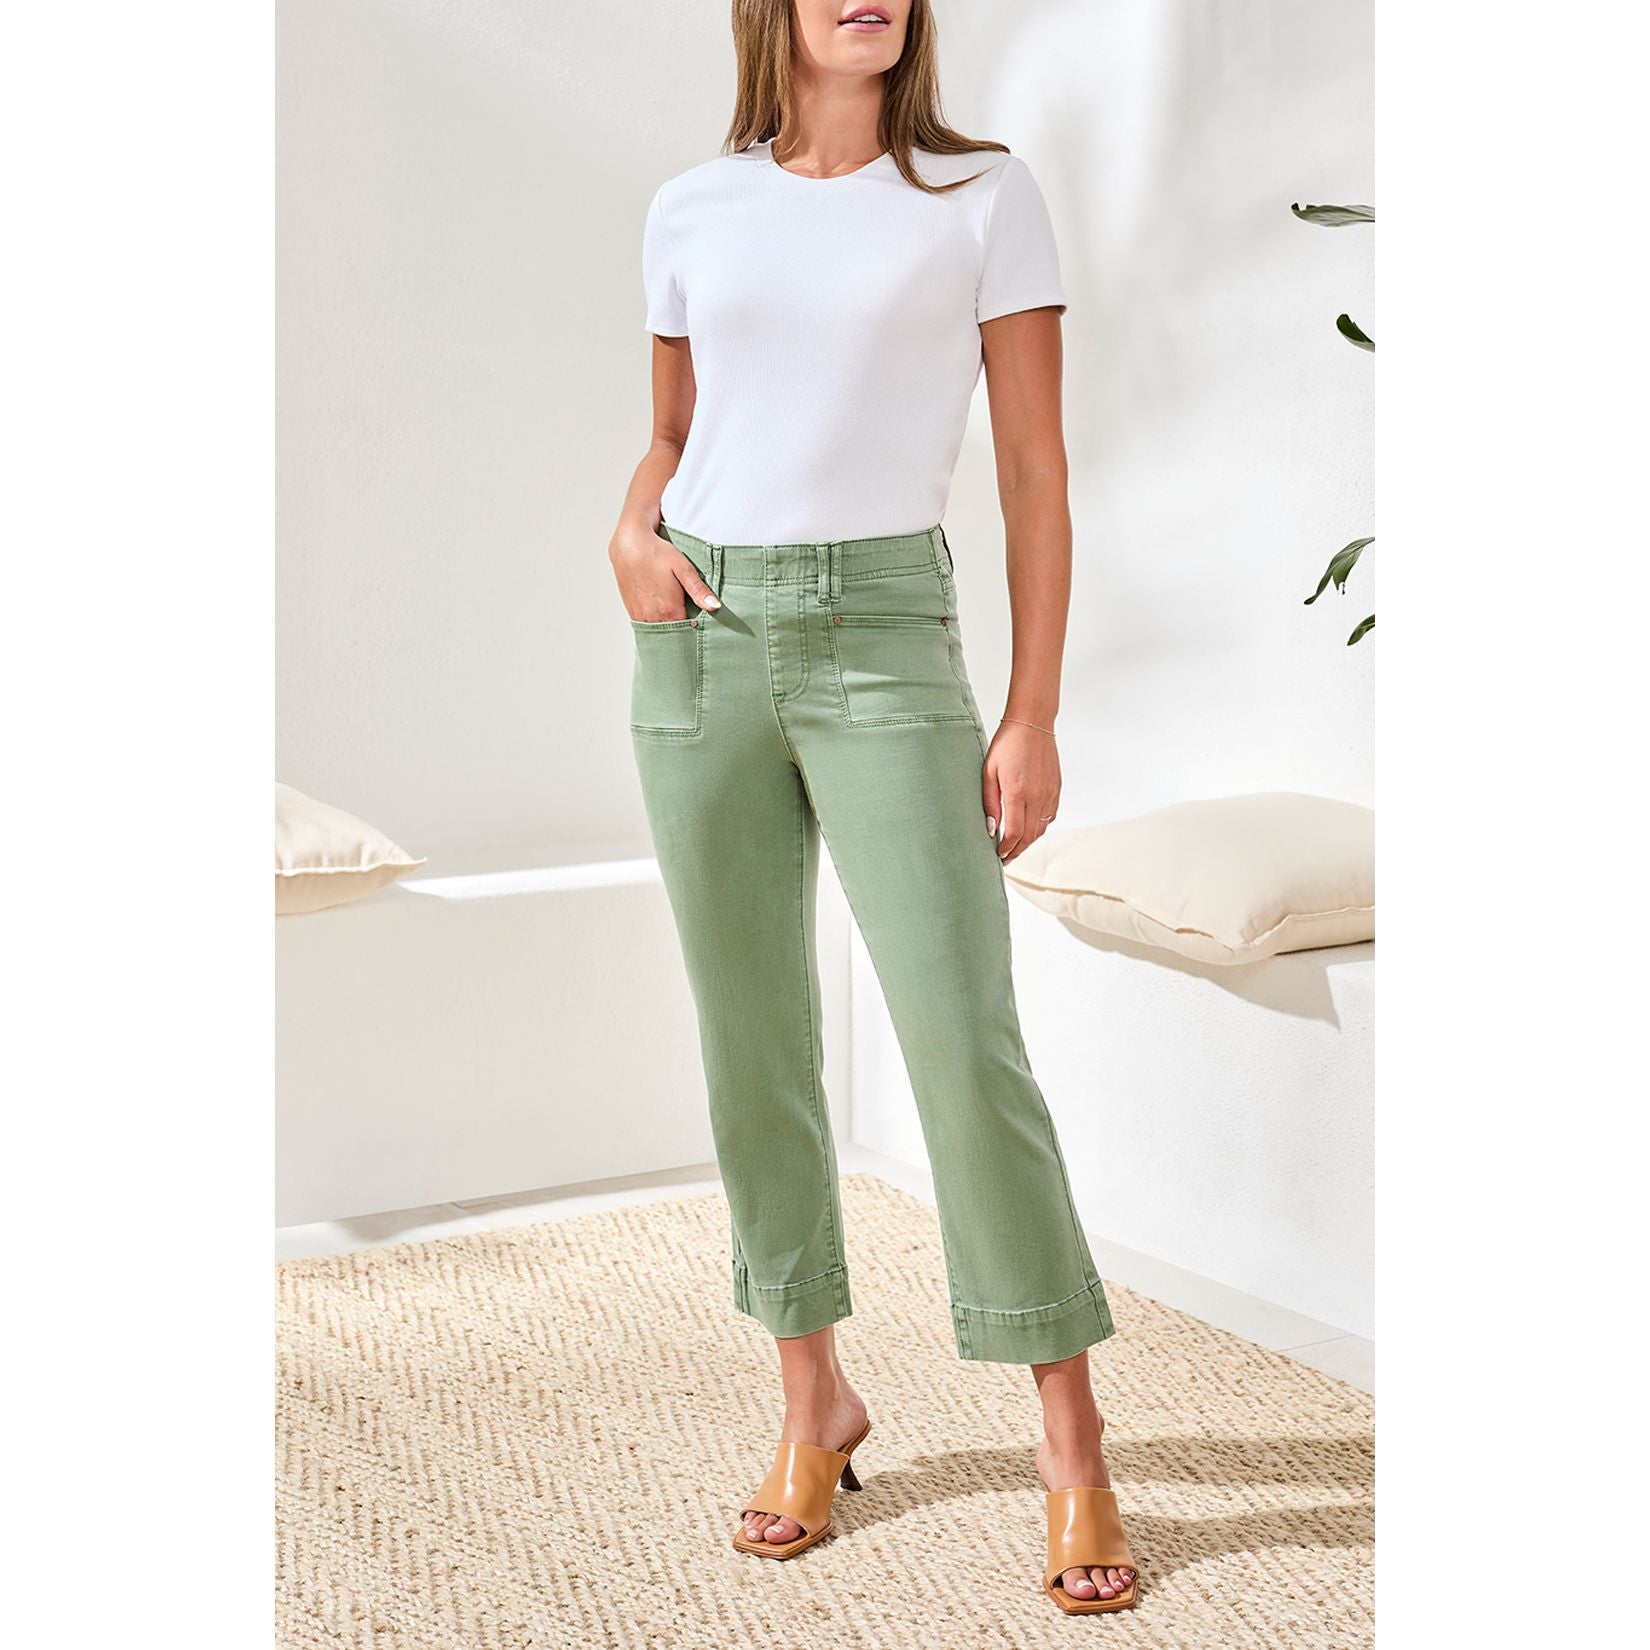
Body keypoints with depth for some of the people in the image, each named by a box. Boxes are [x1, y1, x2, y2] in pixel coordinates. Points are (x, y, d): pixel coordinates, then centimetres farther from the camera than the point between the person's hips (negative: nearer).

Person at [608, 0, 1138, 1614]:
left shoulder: (984, 195, 1)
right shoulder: (692, 211, 10)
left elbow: (1037, 471, -1)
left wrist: (1035, 714, -7)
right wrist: (630, 534, -1)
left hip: (884, 635, -3)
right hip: (702, 644, 4)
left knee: (963, 1038, -11)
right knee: (752, 1040, 7)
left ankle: (1072, 1445, 2)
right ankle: (816, 1402, 23)